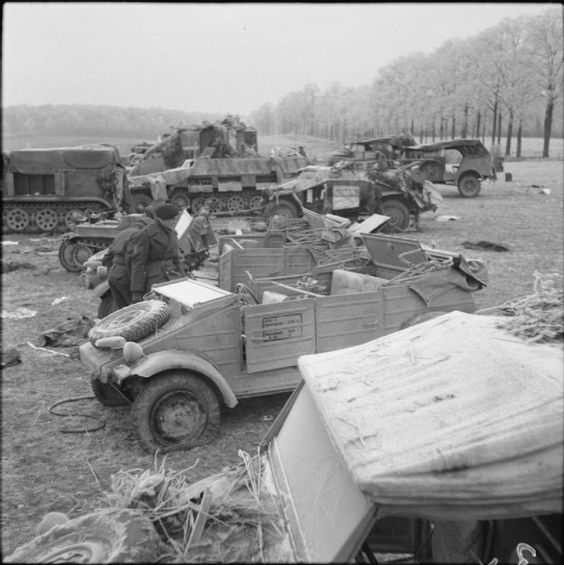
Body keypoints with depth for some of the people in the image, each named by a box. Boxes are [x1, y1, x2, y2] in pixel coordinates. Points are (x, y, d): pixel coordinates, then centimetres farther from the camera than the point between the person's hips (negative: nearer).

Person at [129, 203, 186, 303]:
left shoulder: (171, 232, 12)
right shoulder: (146, 234, -10)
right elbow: (138, 263, -9)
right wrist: (136, 292, -12)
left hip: (171, 275, 7)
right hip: (154, 279, -7)